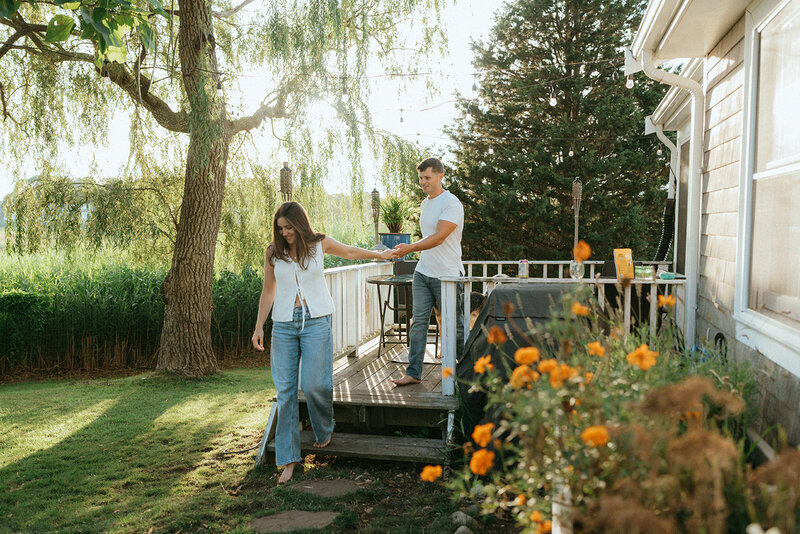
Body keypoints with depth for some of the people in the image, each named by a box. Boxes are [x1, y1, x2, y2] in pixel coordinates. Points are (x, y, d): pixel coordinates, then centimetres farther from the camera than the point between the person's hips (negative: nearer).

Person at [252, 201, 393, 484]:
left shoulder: (320, 244, 2)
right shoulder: (273, 252, 4)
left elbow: (350, 252, 21)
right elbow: (268, 291, 12)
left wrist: (380, 255, 33)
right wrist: (259, 327, 9)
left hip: (316, 322, -1)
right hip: (284, 324, 2)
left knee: (314, 384, -10)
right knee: (285, 390, -1)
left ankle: (325, 430, 23)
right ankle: (289, 458, 8)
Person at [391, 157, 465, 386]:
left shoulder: (451, 204, -13)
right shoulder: (425, 204, 14)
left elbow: (438, 238, -22)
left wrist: (410, 248, -30)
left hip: (447, 275, -7)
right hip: (422, 273, 7)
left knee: (455, 326, 3)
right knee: (418, 322, 4)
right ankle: (413, 373, 9)